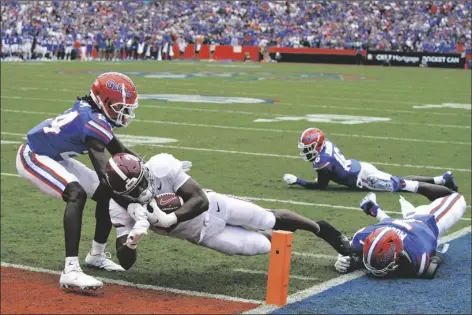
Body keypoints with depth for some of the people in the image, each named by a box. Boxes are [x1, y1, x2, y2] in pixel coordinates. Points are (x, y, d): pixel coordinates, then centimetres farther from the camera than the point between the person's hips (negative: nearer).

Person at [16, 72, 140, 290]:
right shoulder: (94, 122, -29)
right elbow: (105, 172, -33)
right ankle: (71, 271, -41)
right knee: (77, 194, -33)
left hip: (55, 158, 10)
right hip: (33, 157, -10)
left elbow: (119, 151, 10)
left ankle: (96, 255, 26)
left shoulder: (91, 112, -1)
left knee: (107, 194, 8)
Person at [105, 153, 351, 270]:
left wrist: (169, 219, -44)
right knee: (263, 246, -1)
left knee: (271, 220, 9)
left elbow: (201, 200, -30)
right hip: (202, 235, 2)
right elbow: (126, 262, -24)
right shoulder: (121, 208, -25)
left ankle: (320, 228, 39)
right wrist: (133, 237, -46)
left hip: (212, 208, -1)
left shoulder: (161, 167, -33)